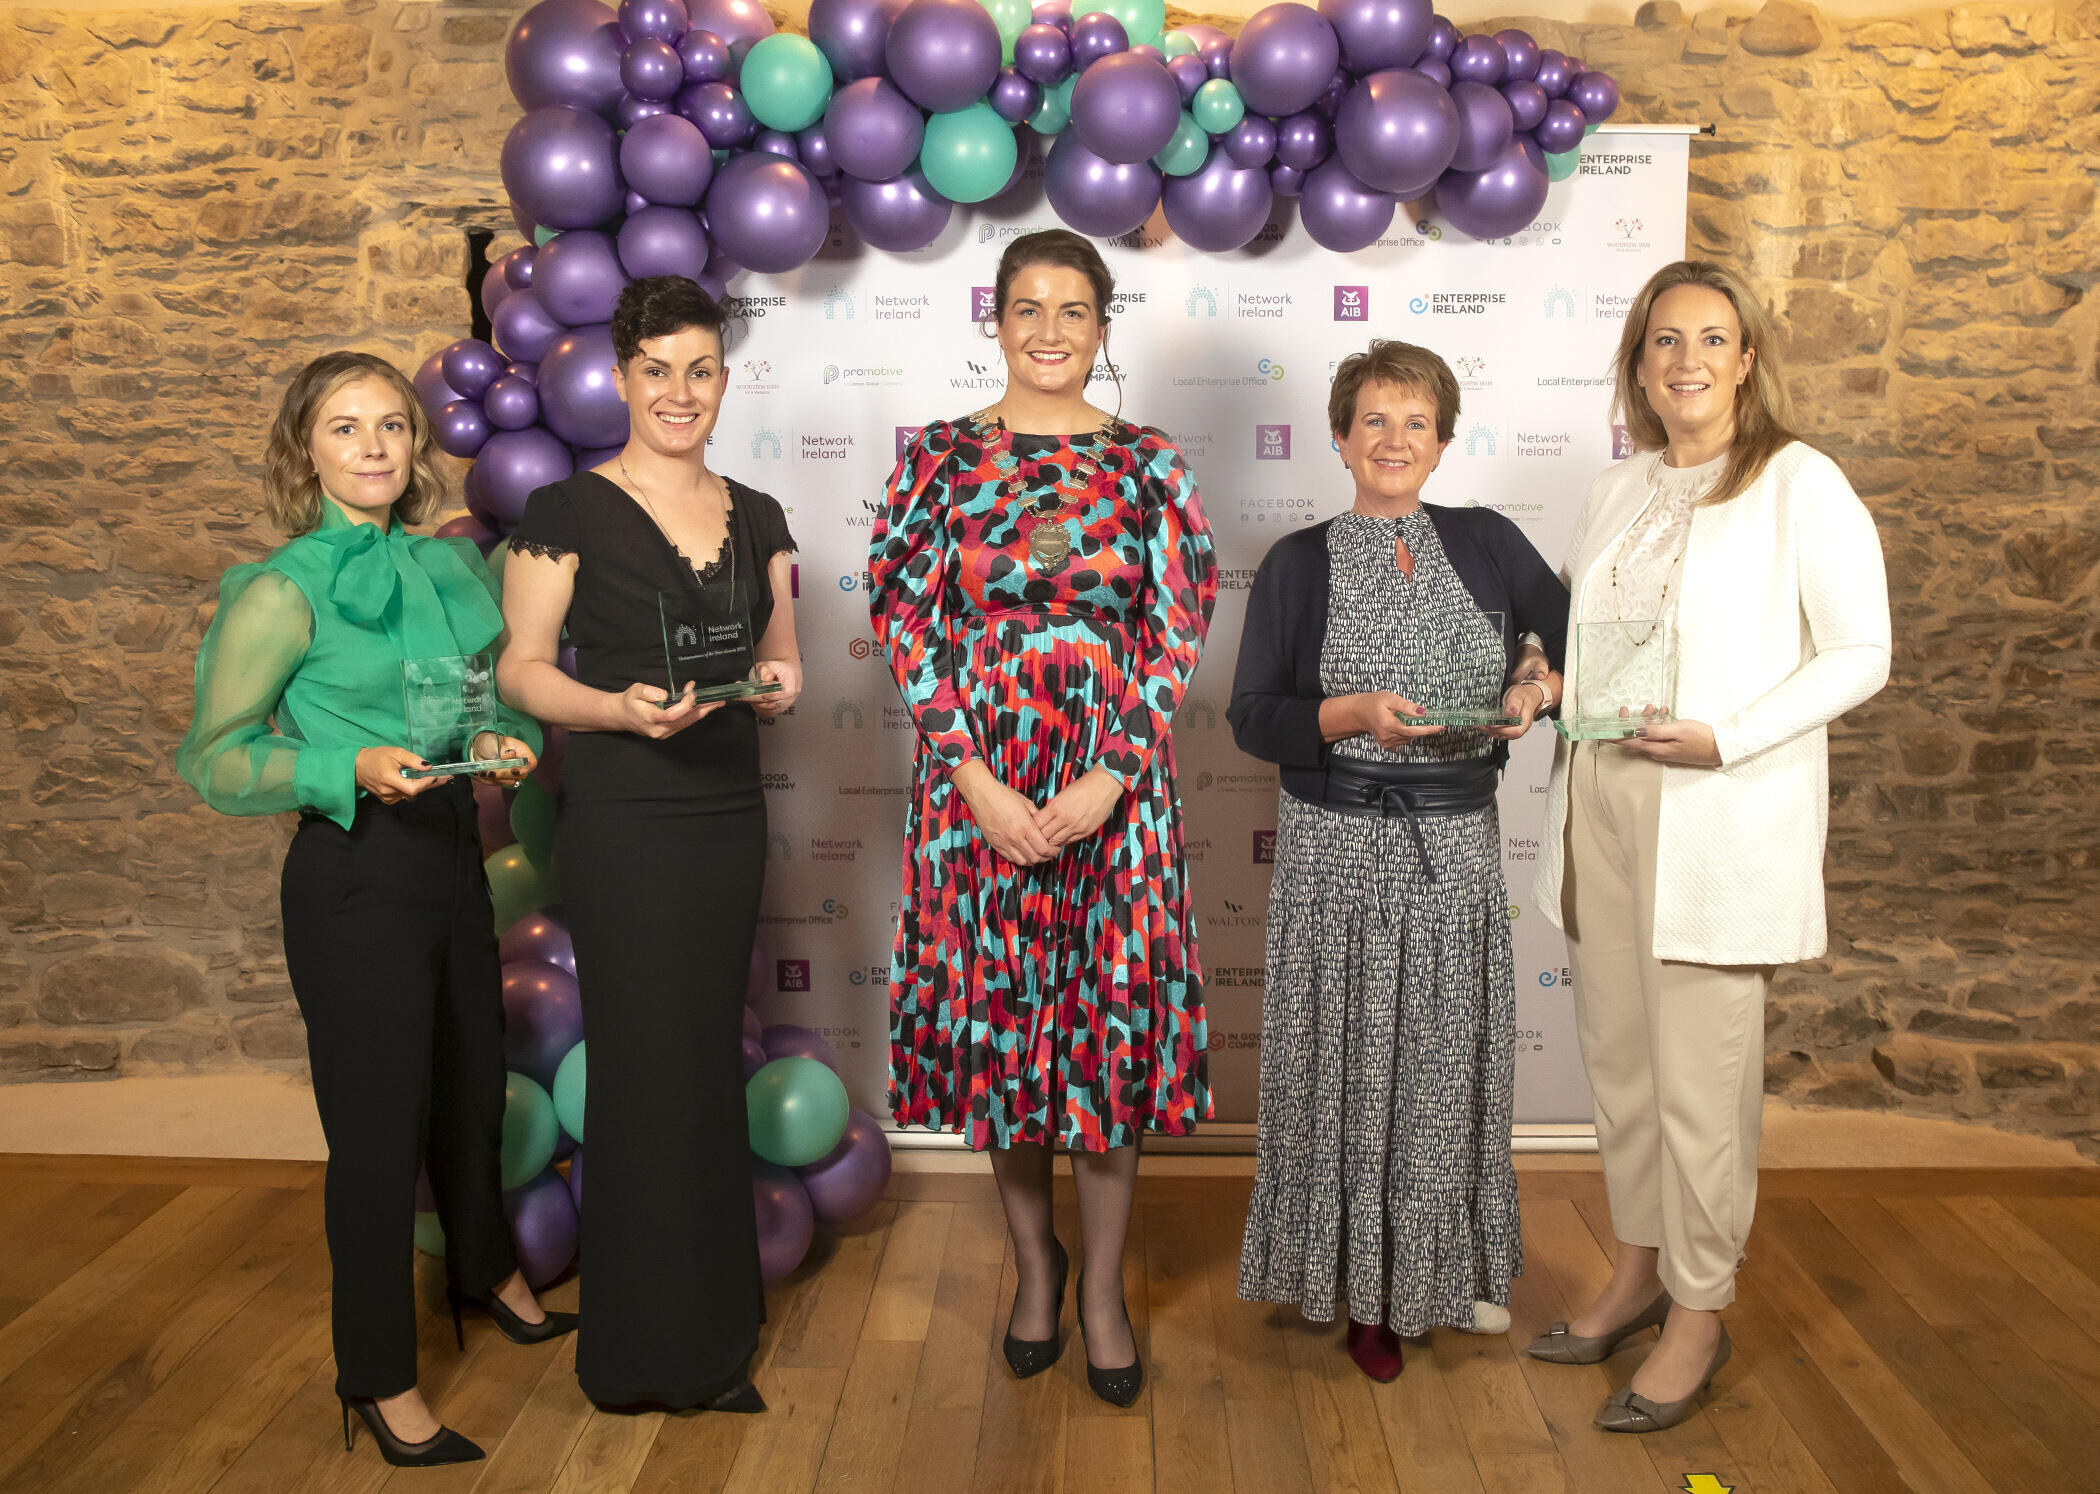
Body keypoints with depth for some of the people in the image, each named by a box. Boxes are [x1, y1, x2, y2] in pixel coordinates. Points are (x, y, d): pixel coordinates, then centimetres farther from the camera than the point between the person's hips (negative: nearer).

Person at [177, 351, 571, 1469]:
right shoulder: (282, 592, -13)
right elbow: (214, 757, -12)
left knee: (474, 1084, 22)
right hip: (352, 872, -6)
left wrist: (509, 739, -5)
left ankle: (487, 1271, 49)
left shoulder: (453, 562, 4)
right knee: (377, 1117, 4)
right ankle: (379, 1379, 23)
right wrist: (354, 770, -25)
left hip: (450, 848, 6)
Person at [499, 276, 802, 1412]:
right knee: (647, 1065, -1)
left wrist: (775, 682, -7)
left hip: (728, 813, 5)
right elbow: (522, 669, -5)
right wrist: (622, 710, -22)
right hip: (622, 819, -5)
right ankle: (650, 1350, 16)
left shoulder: (756, 518, 12)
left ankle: (710, 1327, 23)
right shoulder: (568, 512, -3)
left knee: (710, 1059, 9)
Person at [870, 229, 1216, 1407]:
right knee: (999, 1014, 8)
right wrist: (983, 783, -11)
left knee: (1115, 1015, 4)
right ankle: (1035, 1257, 31)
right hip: (978, 785, 1)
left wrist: (1106, 780, -12)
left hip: (1115, 785, 0)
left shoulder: (1150, 465, 3)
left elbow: (1180, 634, -1)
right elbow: (907, 626, -2)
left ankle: (1103, 1285, 22)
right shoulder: (939, 458, 3)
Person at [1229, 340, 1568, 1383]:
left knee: (1450, 1059, 8)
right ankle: (1365, 1289, 20)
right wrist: (1356, 714, -19)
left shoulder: (1486, 544, 7)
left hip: (1457, 844, 2)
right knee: (1350, 1063, 3)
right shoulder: (1299, 565, 1)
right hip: (1338, 847, -2)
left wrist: (1542, 689, -8)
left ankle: (1449, 1268, 28)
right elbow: (1253, 719, -4)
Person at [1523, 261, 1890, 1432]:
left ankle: (1699, 1315, 17)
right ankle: (1639, 1271, 31)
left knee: (1701, 1081, 0)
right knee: (1618, 1058, 14)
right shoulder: (1621, 490, 13)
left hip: (1721, 826, -6)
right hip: (1603, 809, 6)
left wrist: (1724, 739, -18)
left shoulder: (1801, 484, -5)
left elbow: (1861, 656, -8)